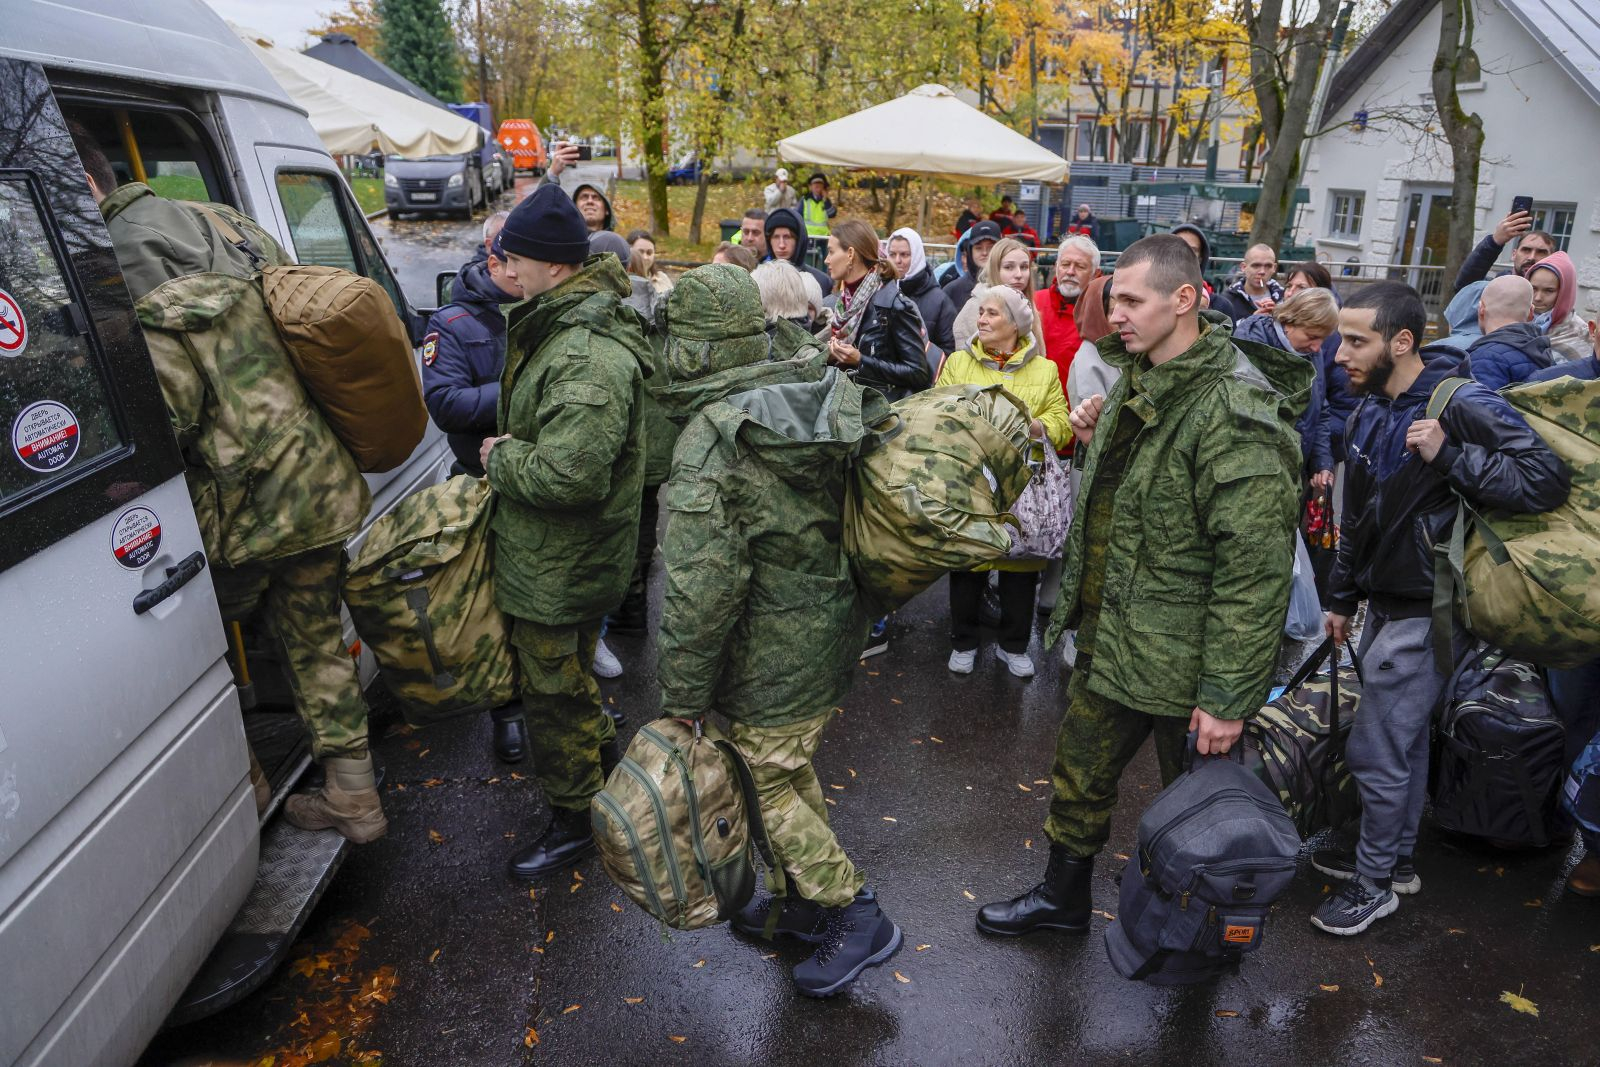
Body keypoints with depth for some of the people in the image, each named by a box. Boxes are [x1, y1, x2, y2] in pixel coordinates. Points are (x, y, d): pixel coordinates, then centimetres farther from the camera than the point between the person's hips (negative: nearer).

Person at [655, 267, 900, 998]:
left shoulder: (710, 442, -22)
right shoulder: (819, 405, 0)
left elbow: (703, 587, -25)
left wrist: (682, 699, -16)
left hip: (775, 656, -8)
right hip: (836, 630, 8)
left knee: (766, 786, 10)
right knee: (795, 769, 23)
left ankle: (855, 918, 19)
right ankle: (801, 903, 40)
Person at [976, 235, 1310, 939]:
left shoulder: (1233, 411, -23)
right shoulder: (1135, 383, 7)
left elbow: (1254, 568, -25)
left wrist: (1228, 697, -23)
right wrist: (1094, 445, 3)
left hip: (1183, 657, -8)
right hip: (1109, 634, 8)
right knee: (1079, 769, 21)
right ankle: (1063, 895, 44)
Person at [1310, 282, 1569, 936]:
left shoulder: (1461, 405, -19)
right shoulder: (1371, 410, 7)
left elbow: (1547, 480, -26)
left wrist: (1448, 457, -31)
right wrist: (1342, 598, 20)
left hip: (1425, 614, -8)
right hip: (1384, 604, 8)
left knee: (1375, 751, 0)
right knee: (1405, 739, 21)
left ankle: (1374, 882, 18)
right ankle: (1395, 857, 36)